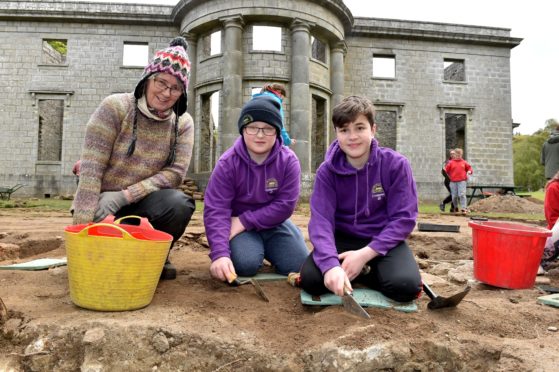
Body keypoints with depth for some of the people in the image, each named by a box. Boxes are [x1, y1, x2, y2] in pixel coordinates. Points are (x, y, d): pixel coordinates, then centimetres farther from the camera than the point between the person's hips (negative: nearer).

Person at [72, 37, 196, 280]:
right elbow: (91, 169, -19)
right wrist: (83, 227, -26)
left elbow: (176, 172, -13)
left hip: (142, 202, 2)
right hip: (103, 203, -1)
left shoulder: (183, 123, -4)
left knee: (180, 204, -30)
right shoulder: (115, 107, -13)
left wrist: (125, 196, -25)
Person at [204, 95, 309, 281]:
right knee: (246, 264, -27)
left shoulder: (289, 161, -15)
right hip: (238, 224, -1)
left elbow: (285, 205, -18)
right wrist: (220, 253, -37)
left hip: (274, 223, 2)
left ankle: (267, 249, 16)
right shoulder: (227, 163, -17)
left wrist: (243, 221, -21)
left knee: (300, 265, -14)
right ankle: (250, 247, 9)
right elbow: (216, 210, -24)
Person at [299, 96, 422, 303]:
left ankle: (363, 270, 0)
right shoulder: (327, 171, -9)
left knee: (405, 285, -29)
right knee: (310, 279, -24)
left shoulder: (396, 165, -11)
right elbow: (321, 220, -19)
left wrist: (365, 254, -23)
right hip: (343, 239, 1)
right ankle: (365, 272, -1)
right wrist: (331, 265, -37)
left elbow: (403, 218, -12)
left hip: (384, 241, -1)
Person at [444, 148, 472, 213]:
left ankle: (463, 208, -11)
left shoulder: (464, 162, 10)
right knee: (454, 196, 5)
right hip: (453, 182, 0)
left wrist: (470, 171, 0)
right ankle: (456, 207, 27)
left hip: (462, 181, 0)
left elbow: (469, 167, 19)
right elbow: (446, 170, 6)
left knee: (462, 194, -14)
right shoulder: (451, 162, 6)